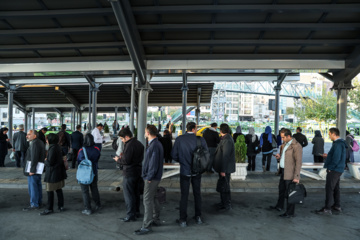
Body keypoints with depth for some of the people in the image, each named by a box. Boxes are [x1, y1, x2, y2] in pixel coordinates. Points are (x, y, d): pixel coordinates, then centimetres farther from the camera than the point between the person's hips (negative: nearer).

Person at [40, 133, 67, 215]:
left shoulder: (52, 148, -20)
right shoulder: (57, 147, 8)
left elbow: (50, 162, -21)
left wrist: (46, 161, 0)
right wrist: (47, 160, 10)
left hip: (52, 173, -9)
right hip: (59, 172, 9)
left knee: (50, 191, 2)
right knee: (59, 189, 14)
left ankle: (49, 209, 10)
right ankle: (61, 206, 21)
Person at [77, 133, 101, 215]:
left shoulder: (82, 150, -20)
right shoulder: (97, 149, -10)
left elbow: (79, 162, -7)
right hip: (94, 172, 4)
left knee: (85, 191, 6)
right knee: (94, 189, 20)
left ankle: (88, 209, 10)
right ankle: (98, 205, 31)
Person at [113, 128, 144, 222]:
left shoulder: (129, 145, -20)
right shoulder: (139, 144, 10)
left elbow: (126, 160, -23)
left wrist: (118, 159, -5)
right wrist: (122, 157, 13)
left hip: (129, 173, -9)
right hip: (138, 171, 10)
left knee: (128, 194, 0)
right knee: (136, 192, 19)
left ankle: (130, 215, 6)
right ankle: (136, 211, 31)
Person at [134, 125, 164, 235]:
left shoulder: (155, 146, -22)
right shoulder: (155, 143, 11)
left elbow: (154, 164, -24)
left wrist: (149, 177, -17)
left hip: (152, 178, -10)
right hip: (154, 177, 10)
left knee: (147, 200, -4)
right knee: (153, 198, 19)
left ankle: (146, 226, 4)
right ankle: (156, 220, 33)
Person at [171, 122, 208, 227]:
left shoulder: (179, 139, -10)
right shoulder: (200, 139, -8)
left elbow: (174, 155, -9)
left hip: (185, 171, -1)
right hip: (197, 171, 1)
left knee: (184, 195, 7)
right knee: (197, 194, 17)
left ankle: (183, 220, 12)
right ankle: (198, 217, 27)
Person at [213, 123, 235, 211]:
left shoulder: (227, 140, -22)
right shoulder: (226, 138, 11)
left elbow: (225, 156, -25)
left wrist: (223, 170, -24)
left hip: (225, 168, -10)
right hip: (223, 168, 10)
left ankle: (227, 205, 13)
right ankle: (223, 202, 34)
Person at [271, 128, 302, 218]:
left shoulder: (296, 146, -19)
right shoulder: (285, 144, 10)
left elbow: (299, 162, -21)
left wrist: (296, 176, -23)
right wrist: (280, 156, 2)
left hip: (290, 173, -9)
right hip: (283, 171, 9)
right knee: (281, 189, 24)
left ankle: (290, 213, 18)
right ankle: (279, 206, 44)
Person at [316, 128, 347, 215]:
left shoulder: (337, 144, -20)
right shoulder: (341, 143, 13)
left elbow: (336, 159, -26)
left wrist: (330, 168, -16)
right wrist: (328, 156, 15)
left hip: (334, 170, -10)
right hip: (338, 170, 10)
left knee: (329, 188, -5)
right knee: (335, 188, 18)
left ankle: (327, 209, 0)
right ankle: (337, 206, 28)